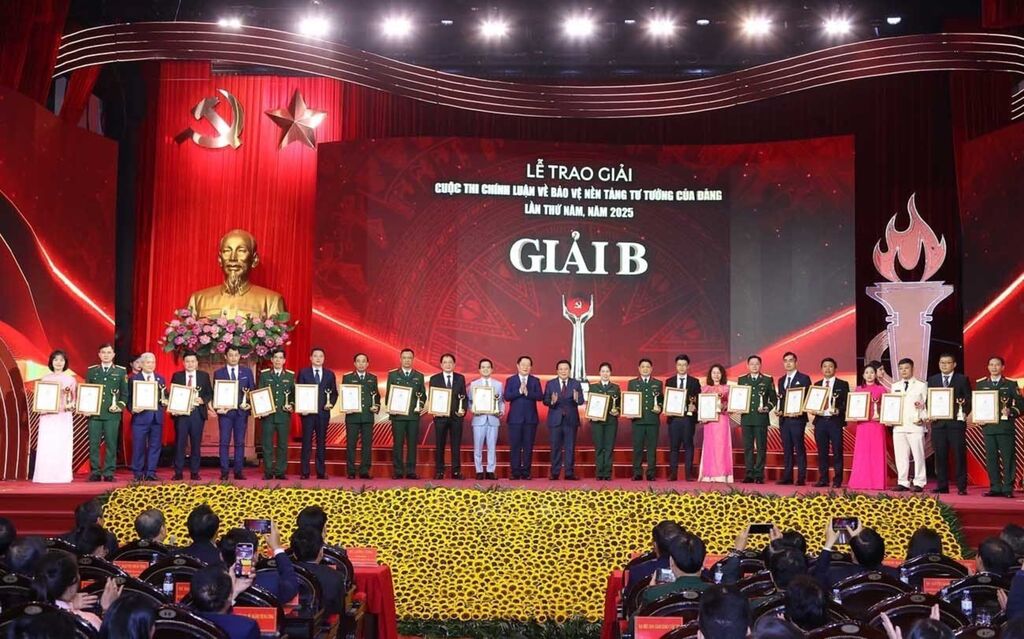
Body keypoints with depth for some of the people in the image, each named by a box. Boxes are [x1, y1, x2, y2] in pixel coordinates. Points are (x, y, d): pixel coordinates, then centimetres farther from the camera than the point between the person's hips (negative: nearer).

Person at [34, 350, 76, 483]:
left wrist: (71, 404, -13)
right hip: (47, 416, 1)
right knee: (46, 446, -4)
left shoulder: (70, 379, 7)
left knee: (62, 446, -4)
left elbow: (75, 398, 7)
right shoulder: (45, 379, 9)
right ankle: (45, 476, 0)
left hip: (64, 417, -1)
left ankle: (62, 476, 0)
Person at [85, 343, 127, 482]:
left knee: (111, 444, -1)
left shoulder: (120, 371, 8)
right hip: (94, 413, 1)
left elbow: (125, 393, 8)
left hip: (112, 414, -1)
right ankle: (95, 472, 8)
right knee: (94, 444, 1)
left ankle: (109, 473, 4)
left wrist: (120, 406, -5)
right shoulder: (91, 371, 12)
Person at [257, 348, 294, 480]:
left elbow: (294, 394, 10)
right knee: (267, 444, 0)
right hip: (267, 415, 0)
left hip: (284, 415, 0)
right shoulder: (264, 374, 8)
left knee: (283, 444, 3)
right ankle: (268, 472, 6)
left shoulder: (290, 375, 9)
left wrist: (292, 406, -7)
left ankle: (280, 472, 8)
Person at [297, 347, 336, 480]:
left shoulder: (330, 374, 10)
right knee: (306, 442, -1)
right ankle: (304, 472, 2)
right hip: (308, 412, -2)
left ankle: (321, 472, 9)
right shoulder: (303, 373, 5)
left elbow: (334, 393, 11)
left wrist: (331, 403, -7)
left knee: (322, 442, 5)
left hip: (323, 412, 2)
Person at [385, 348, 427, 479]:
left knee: (412, 443, 2)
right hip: (397, 414, -2)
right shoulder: (392, 374, 7)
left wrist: (421, 406, -6)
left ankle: (411, 471, 6)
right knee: (398, 443, -1)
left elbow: (423, 395, 12)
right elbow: (388, 393, 6)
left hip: (414, 414, 2)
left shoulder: (419, 376, 12)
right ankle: (397, 471, 3)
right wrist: (390, 407, -8)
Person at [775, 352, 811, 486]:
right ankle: (787, 477, 9)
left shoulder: (804, 378, 1)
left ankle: (801, 478, -2)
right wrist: (778, 410, 1)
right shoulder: (781, 380, 18)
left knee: (799, 448, -4)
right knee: (787, 449, 7)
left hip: (797, 418, -5)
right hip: (784, 419, 6)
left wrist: (800, 411, -16)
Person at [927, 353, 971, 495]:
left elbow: (968, 399, 2)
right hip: (938, 422, 3)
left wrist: (964, 413, -13)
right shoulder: (932, 380, 14)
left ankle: (961, 487, 1)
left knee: (959, 455, -3)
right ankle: (942, 486, 8)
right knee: (940, 455, 3)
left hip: (956, 421, -3)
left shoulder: (963, 379, 6)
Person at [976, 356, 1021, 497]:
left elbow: (1019, 405, 2)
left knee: (1008, 458, -4)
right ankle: (995, 488, 9)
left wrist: (1011, 411, -17)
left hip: (1006, 426, -3)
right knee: (991, 458, 3)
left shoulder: (1011, 384, 5)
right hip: (988, 426, 3)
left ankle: (1008, 488, -1)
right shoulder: (981, 384, 12)